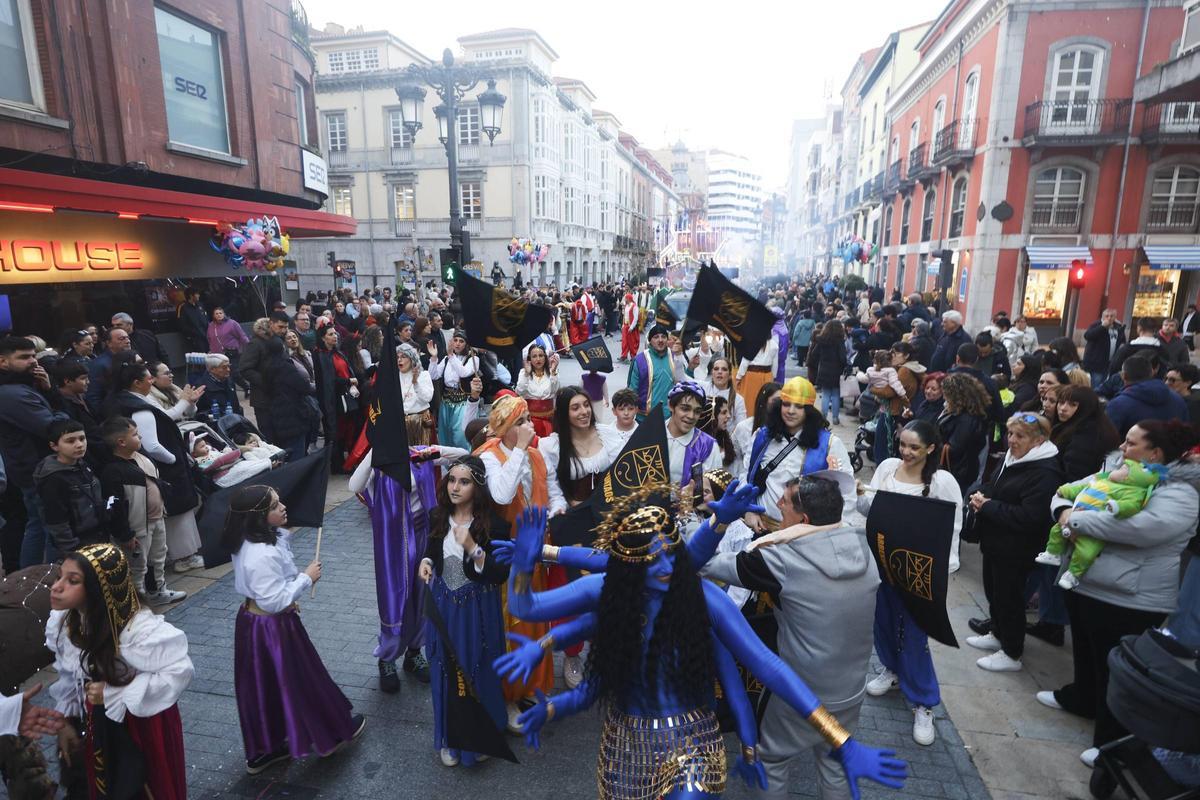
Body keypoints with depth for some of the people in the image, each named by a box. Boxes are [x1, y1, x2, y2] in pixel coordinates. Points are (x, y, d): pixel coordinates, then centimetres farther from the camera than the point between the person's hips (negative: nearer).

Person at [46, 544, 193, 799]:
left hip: (142, 725, -6)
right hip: (96, 725, 6)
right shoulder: (62, 622, -10)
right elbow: (68, 675, 7)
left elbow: (180, 670, -28)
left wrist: (115, 695, -26)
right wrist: (65, 720, 5)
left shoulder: (140, 629, -32)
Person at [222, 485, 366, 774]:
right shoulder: (263, 555, -33)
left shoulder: (247, 542, -3)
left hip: (252, 620, 8)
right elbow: (273, 601, -28)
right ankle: (332, 732, 33)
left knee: (264, 687, 21)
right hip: (273, 628, -8)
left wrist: (292, 589, 16)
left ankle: (263, 750, 38)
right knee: (297, 682, 12)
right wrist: (306, 578, -20)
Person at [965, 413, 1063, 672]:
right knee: (993, 590, 21)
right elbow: (992, 485, 20)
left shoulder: (1045, 473, -22)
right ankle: (998, 635, 41)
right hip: (994, 541, 9)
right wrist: (980, 495, -2)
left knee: (1009, 597, 5)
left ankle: (1011, 654, 22)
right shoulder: (1011, 459, 7)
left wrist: (988, 506, -21)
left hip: (1015, 550, -9)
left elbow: (1028, 517, -28)